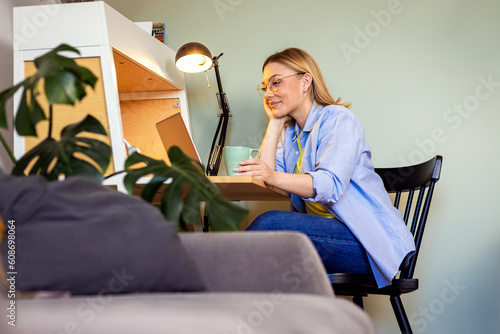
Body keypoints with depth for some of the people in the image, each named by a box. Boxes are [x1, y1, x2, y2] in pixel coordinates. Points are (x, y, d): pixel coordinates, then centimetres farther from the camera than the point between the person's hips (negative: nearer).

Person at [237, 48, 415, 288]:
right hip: (322, 230, 6)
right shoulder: (289, 132, 16)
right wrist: (274, 122, 5)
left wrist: (274, 177, -41)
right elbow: (264, 179, -2)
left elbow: (331, 185, -24)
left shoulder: (338, 119, -6)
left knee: (271, 223, -27)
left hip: (369, 239, -6)